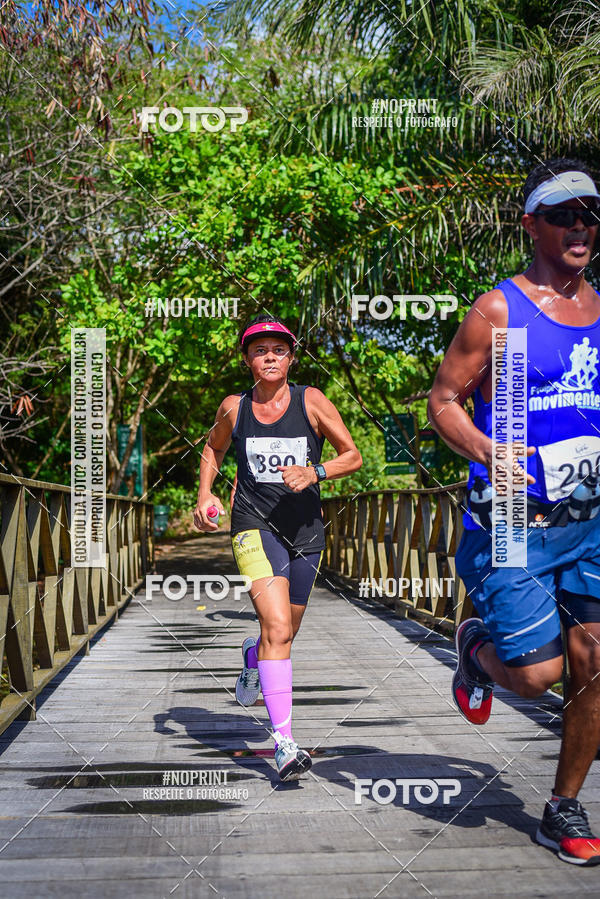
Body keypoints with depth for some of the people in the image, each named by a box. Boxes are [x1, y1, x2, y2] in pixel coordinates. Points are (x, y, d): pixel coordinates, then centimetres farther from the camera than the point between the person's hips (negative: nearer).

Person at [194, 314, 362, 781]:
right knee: (277, 629, -21)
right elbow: (213, 449, 20)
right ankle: (284, 742, -18)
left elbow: (353, 456, -1)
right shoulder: (234, 408, 1)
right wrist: (205, 493, 5)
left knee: (285, 633, 16)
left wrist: (314, 473, -18)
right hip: (255, 526, -2)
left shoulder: (311, 401, -4)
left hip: (305, 531, 2)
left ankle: (252, 656, 54)